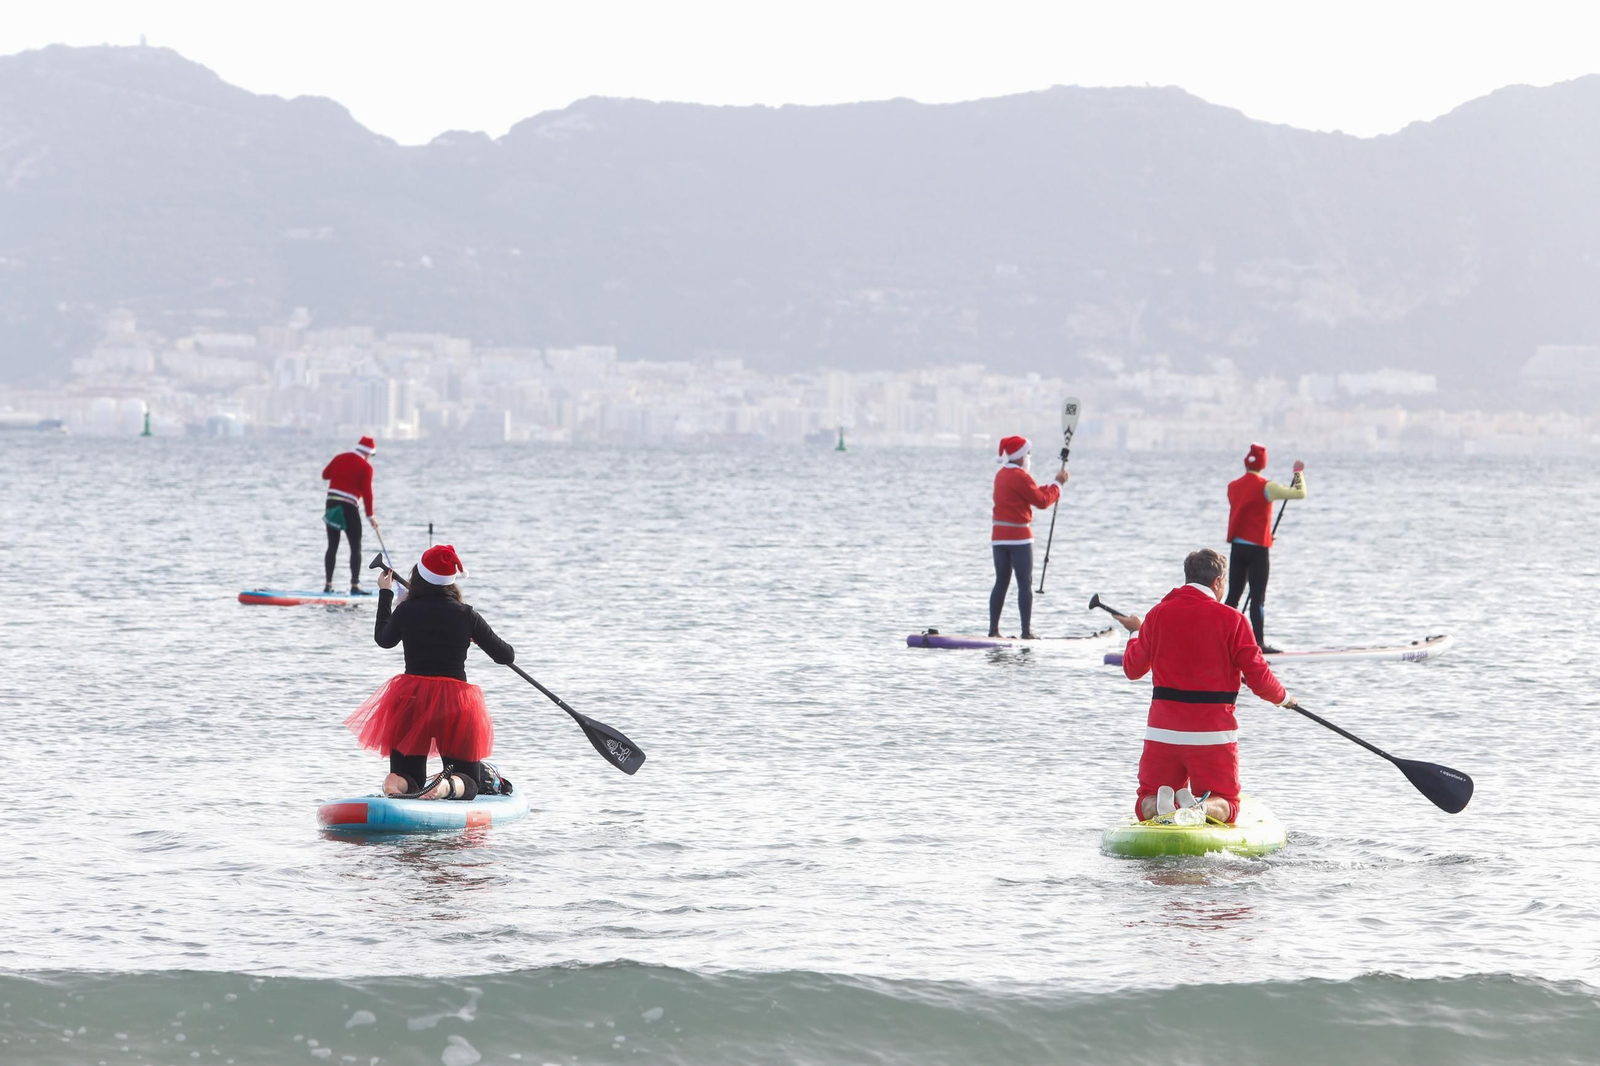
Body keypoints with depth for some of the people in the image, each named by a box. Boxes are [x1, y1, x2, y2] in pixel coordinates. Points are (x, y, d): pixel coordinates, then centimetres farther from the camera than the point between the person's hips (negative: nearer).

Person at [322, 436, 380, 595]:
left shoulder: (339, 458, 9)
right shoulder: (365, 467, -7)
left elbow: (325, 473, 20)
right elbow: (366, 492, -11)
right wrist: (370, 515, -6)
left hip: (331, 504, 6)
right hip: (348, 507, -6)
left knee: (332, 546, 11)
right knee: (356, 547, 0)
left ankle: (328, 584, 11)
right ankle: (355, 585, -7)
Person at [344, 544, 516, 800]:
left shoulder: (405, 612, -2)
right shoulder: (467, 616, -2)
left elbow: (383, 639, 21)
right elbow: (506, 656, 7)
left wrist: (385, 594, 33)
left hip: (410, 701, 1)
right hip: (456, 704, -1)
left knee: (407, 780, 13)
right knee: (469, 783, 11)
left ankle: (395, 783, -26)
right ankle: (448, 785, -28)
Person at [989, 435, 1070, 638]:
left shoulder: (1001, 475, 14)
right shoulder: (1019, 476, -13)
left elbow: (1033, 493, 17)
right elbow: (1041, 501, -11)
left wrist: (1054, 485, 14)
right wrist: (1058, 485, 2)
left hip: (998, 536, 8)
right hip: (1019, 535, -8)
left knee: (1001, 583, 10)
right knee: (1025, 583, -4)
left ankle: (993, 630, 8)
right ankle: (1026, 631, -7)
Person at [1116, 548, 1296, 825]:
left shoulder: (1158, 615, 2)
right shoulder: (1231, 619, -7)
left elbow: (1133, 669, 15)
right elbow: (1258, 678, -5)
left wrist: (1137, 632, 35)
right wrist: (1283, 698, 17)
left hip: (1162, 731, 2)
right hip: (1213, 733, -2)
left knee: (1146, 804, 15)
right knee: (1224, 806, 11)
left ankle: (1160, 806, -23)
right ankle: (1201, 809, -25)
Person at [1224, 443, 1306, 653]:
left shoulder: (1232, 486, 7)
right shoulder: (1266, 487, -12)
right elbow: (1300, 493, -14)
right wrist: (1299, 472, 3)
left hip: (1237, 547, 5)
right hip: (1257, 549, -5)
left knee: (1233, 595, 10)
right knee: (1258, 597, -3)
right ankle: (1258, 642, -4)